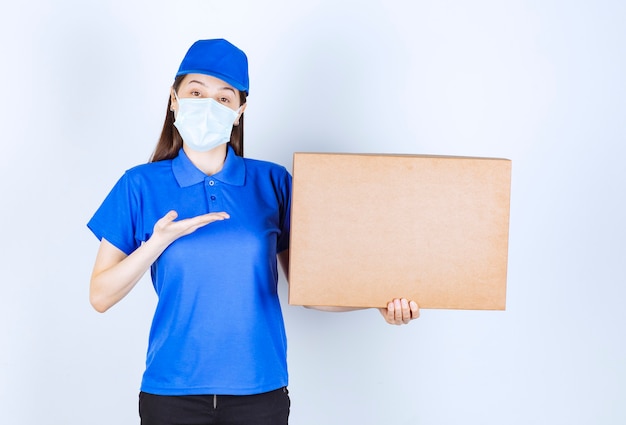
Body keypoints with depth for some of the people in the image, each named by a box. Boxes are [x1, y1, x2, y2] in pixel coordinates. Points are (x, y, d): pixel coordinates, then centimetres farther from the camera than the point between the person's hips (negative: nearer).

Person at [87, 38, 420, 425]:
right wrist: (158, 243, -17)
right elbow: (100, 297, -3)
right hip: (172, 390, 0)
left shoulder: (273, 182, 0)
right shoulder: (140, 186, -2)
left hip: (259, 389, 1)